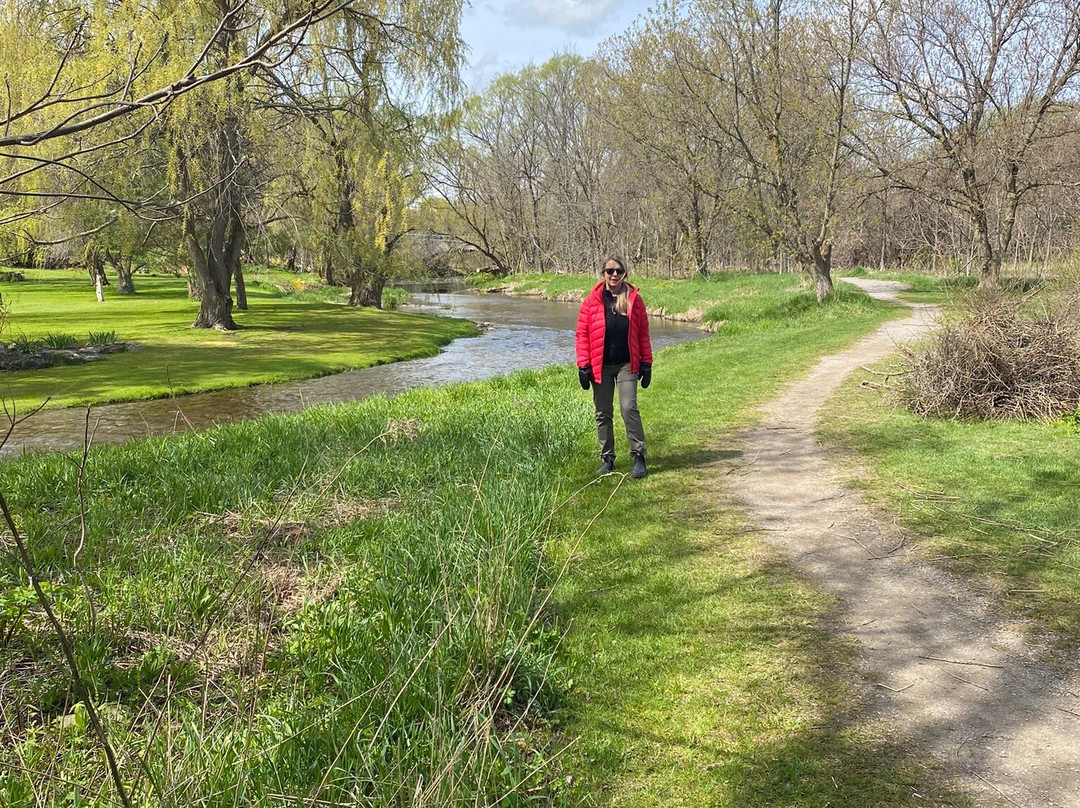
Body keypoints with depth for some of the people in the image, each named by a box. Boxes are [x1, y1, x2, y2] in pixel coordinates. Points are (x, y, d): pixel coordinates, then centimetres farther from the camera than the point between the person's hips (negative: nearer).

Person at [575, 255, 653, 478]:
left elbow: (643, 333, 7)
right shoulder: (591, 302, 0)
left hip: (626, 365, -1)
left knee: (629, 408, -12)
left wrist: (646, 363, 3)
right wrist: (584, 365, -6)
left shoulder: (634, 300, 4)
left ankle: (638, 456, -4)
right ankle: (607, 458, 18)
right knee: (603, 414, 8)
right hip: (600, 367, 1)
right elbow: (582, 334, 0)